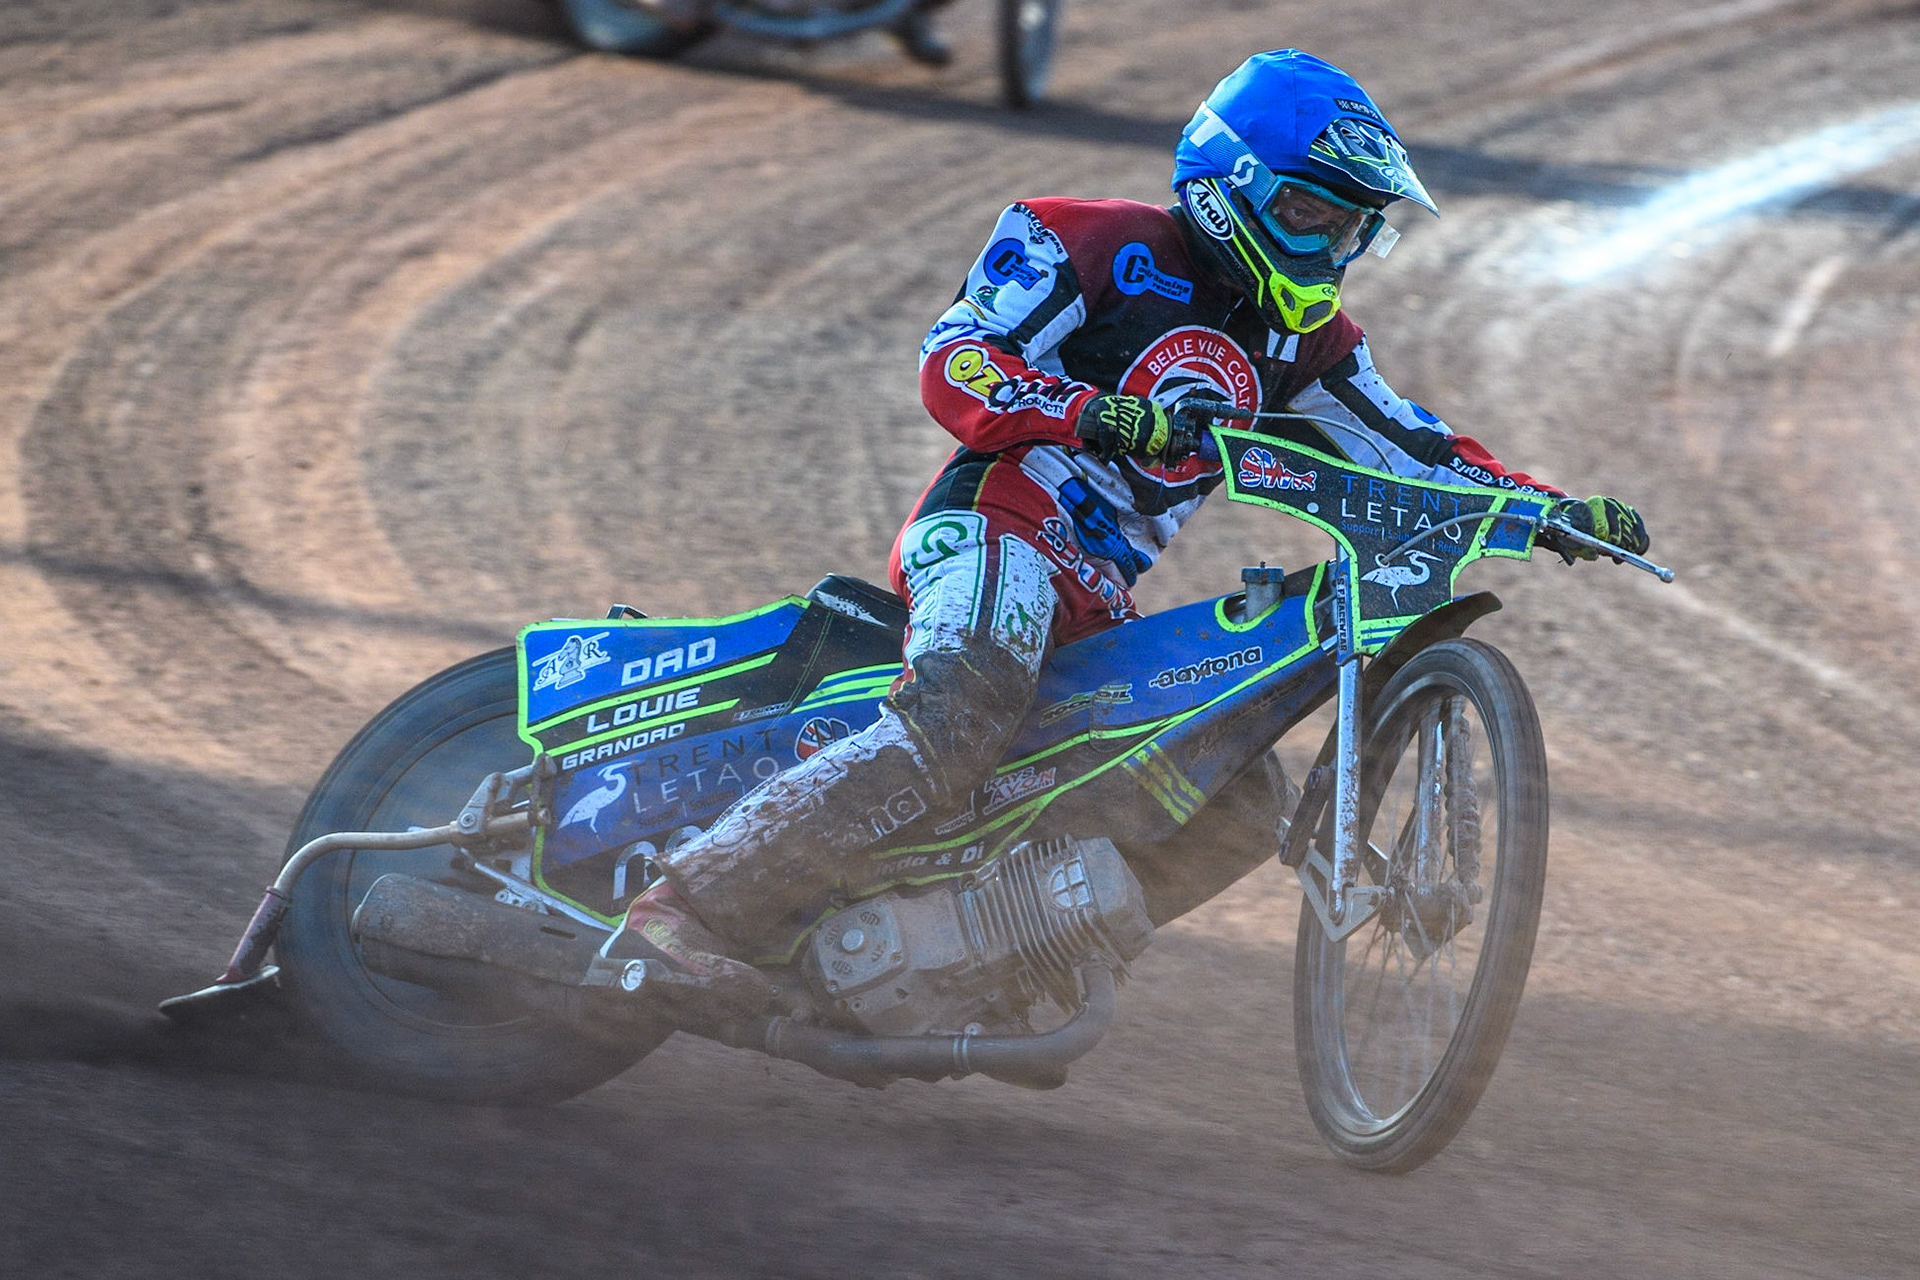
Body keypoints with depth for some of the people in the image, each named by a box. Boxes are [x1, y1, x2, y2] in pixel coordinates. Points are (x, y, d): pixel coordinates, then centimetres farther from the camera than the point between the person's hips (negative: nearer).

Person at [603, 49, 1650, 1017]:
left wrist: (1547, 508, 4)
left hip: (1095, 607, 8)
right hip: (995, 525, -8)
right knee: (960, 723, -35)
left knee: (1247, 808, 1)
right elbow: (953, 360, -11)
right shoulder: (1102, 245, -2)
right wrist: (1089, 413, -29)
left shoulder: (1304, 341, 19)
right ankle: (683, 909, -39)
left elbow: (1408, 450, 20)